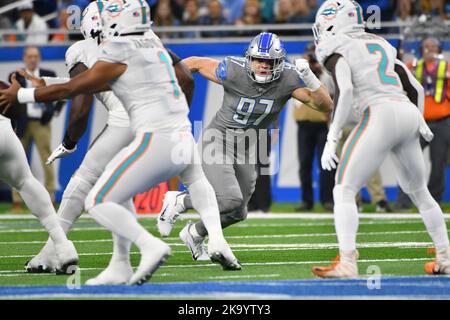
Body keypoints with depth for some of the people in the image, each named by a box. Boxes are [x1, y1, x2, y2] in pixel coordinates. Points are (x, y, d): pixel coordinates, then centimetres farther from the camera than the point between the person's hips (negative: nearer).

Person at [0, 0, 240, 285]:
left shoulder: (117, 56, -6)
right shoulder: (153, 45, 15)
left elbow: (70, 90, 2)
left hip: (155, 142, -7)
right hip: (184, 140, 8)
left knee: (98, 203, -1)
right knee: (197, 180, 39)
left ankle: (151, 248, -19)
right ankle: (217, 241, 18)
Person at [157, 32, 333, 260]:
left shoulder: (288, 79, -16)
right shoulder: (233, 72, -22)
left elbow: (325, 105, -19)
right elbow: (195, 62, -6)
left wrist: (309, 77, -34)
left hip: (244, 149, 5)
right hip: (217, 141, -5)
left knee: (237, 213, 13)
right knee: (229, 199, -25)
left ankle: (194, 234, 41)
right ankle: (178, 202, 2)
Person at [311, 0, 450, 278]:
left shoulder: (337, 50, 3)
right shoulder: (381, 44, 24)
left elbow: (344, 91, -14)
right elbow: (415, 87, 25)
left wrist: (332, 139, -15)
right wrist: (420, 122, 41)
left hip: (380, 115, -7)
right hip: (409, 114, 7)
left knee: (344, 190, -4)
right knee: (419, 192, 21)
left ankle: (346, 263, -17)